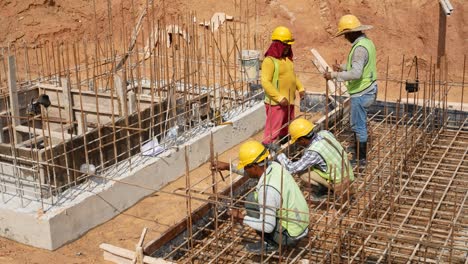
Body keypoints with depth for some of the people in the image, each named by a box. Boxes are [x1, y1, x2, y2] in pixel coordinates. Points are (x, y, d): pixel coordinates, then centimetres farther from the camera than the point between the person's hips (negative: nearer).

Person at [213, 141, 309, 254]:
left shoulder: (267, 188, -30)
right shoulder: (274, 166, -6)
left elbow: (267, 226, -26)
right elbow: (253, 170, 17)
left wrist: (242, 219, -15)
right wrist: (228, 166, 16)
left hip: (290, 235, -8)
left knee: (251, 201, -8)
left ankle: (269, 243, 4)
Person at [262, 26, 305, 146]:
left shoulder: (287, 58, 12)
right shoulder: (270, 60, -16)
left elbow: (293, 75, 25)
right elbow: (265, 82, -22)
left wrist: (300, 88, 10)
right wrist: (279, 98, -25)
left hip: (289, 101, 9)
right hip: (276, 103, -9)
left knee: (287, 129, 20)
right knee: (272, 131, -7)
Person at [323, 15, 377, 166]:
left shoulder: (360, 48, -23)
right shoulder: (367, 42, 10)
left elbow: (356, 73, -31)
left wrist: (334, 75, -25)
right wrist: (343, 68, 15)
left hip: (361, 92, -10)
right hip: (366, 90, 10)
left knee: (358, 125, 1)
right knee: (357, 124, 20)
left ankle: (361, 159, 11)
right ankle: (359, 155, 30)